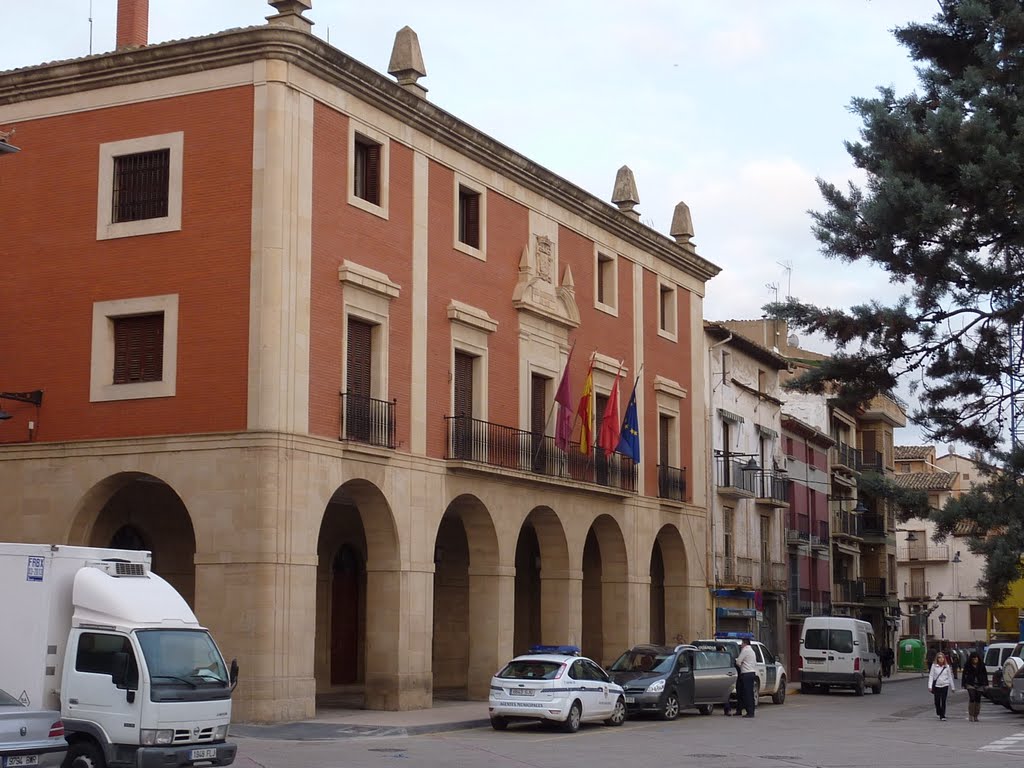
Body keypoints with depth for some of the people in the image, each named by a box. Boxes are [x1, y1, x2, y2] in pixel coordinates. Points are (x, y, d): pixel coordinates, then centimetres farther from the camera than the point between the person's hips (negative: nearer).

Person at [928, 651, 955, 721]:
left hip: (945, 686, 0)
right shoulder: (934, 666, -1)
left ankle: (942, 716, -3)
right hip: (936, 685, 0)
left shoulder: (947, 667, 4)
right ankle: (938, 713, 31)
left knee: (943, 701, -6)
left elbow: (950, 677, 11)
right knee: (937, 701, 6)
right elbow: (931, 676, -1)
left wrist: (952, 687, 14)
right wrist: (930, 686, -8)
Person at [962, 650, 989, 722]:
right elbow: (964, 675, 5)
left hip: (979, 685, 3)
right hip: (971, 684, -2)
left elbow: (985, 675, 10)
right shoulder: (967, 665, 2)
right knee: (972, 699, -15)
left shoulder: (981, 665, 7)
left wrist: (985, 683, 3)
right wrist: (964, 684, -1)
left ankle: (976, 716, 13)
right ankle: (971, 715, -10)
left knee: (978, 700, 4)